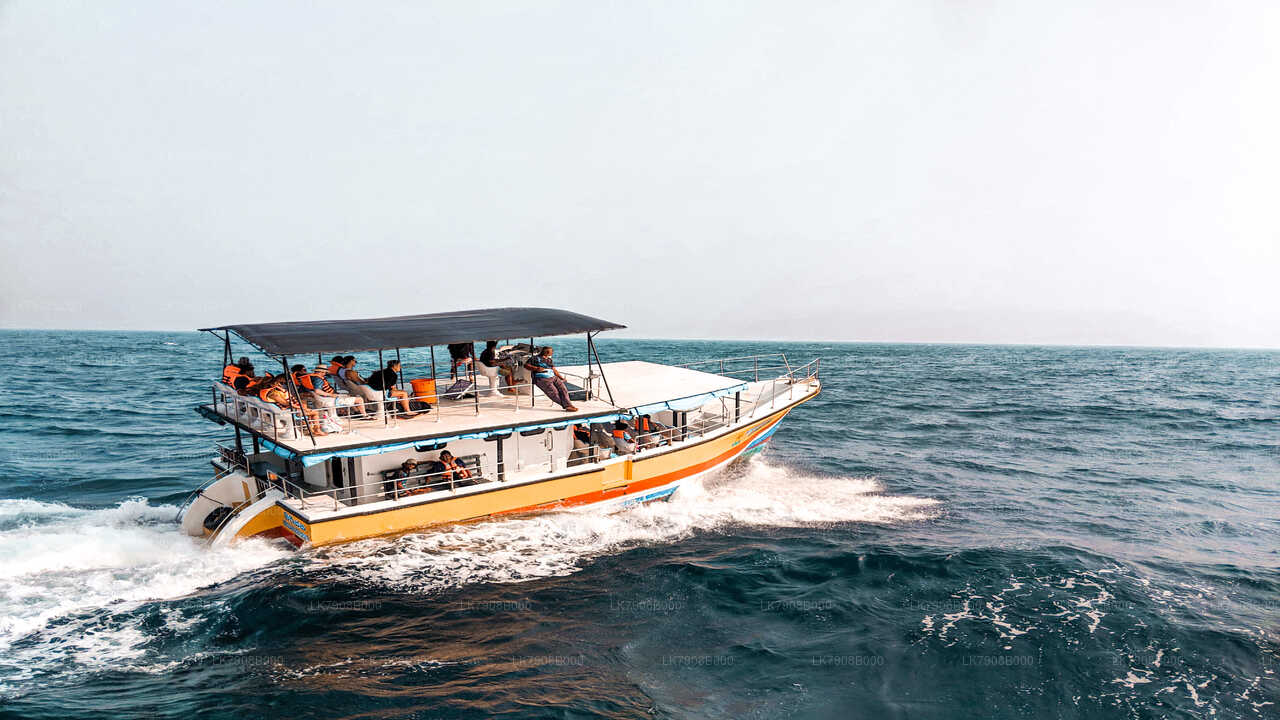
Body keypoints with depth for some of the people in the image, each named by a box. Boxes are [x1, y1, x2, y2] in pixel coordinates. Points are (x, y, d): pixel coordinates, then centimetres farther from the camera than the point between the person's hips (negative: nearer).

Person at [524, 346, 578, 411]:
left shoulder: (549, 360, 28)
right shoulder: (535, 358, 10)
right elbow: (526, 365, 2)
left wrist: (561, 377, 14)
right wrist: (536, 368, -12)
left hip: (553, 377, 6)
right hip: (542, 379, -6)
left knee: (563, 389, -18)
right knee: (554, 393, -21)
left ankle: (568, 405, -28)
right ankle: (566, 405, -18)